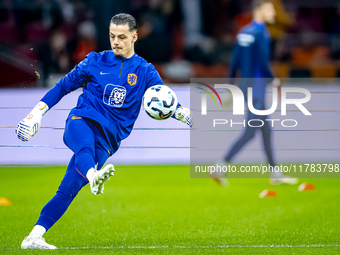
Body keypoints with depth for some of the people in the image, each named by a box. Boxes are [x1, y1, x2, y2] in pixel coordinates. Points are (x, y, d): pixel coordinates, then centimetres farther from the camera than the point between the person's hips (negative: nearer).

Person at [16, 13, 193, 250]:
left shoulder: (145, 72, 13)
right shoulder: (95, 61, 13)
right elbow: (64, 86, 20)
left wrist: (182, 113, -12)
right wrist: (38, 111, 14)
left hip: (107, 140, 1)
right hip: (82, 121, -1)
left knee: (69, 190, -10)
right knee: (85, 146, -39)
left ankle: (34, 237, -12)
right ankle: (94, 177, -70)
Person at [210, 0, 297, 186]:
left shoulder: (244, 32, 11)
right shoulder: (261, 33, -14)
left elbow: (235, 62, 12)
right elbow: (262, 62, -21)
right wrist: (274, 80, -5)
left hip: (244, 84, 9)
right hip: (256, 85, -9)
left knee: (266, 131, 15)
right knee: (249, 132, -8)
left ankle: (275, 174, 21)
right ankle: (220, 168, -14)